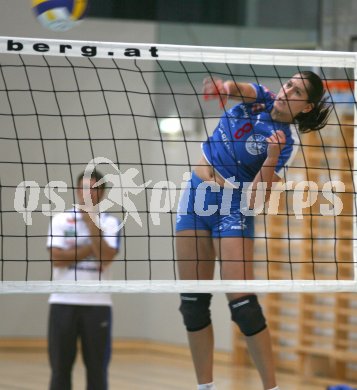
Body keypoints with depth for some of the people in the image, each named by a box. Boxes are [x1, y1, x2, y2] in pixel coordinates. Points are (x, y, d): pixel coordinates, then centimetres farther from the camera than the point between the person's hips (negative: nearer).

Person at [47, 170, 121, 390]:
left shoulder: (111, 223, 5)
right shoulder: (61, 220, 6)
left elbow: (106, 257, -11)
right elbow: (57, 258, -8)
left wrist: (91, 221, -11)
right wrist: (90, 248, -7)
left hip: (98, 303, 0)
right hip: (64, 302, 0)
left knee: (97, 368, 2)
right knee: (60, 366, 2)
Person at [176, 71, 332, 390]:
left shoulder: (287, 143, -11)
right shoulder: (260, 99, 2)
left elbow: (257, 196, -17)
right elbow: (239, 88, -20)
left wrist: (272, 159, -31)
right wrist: (224, 86, -43)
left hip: (234, 207, -5)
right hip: (196, 195, 5)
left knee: (243, 304, -14)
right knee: (193, 301, 4)